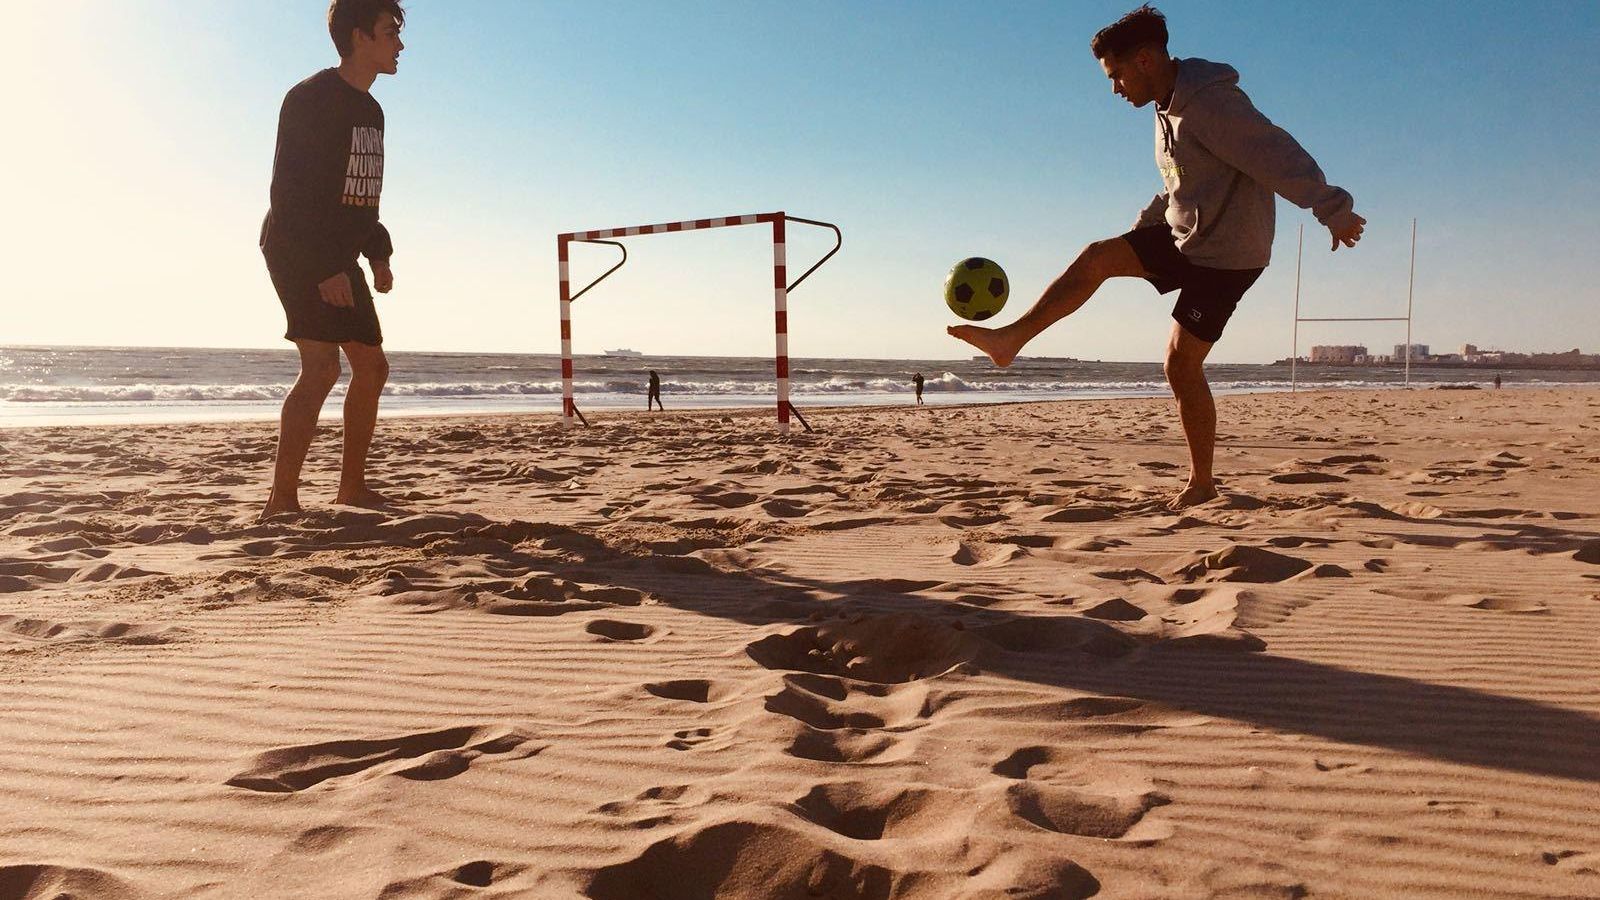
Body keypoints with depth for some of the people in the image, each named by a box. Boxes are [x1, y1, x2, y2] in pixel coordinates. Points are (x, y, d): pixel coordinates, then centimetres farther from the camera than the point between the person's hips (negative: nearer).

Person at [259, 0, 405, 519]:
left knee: (371, 366, 10)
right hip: (296, 251, -9)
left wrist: (378, 253, 14)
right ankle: (282, 500, -17)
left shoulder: (370, 111, 15)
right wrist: (325, 267, -26)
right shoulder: (311, 98, -13)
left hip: (339, 258, 10)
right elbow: (289, 189, -20)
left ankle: (353, 486, 20)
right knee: (321, 366, -20)